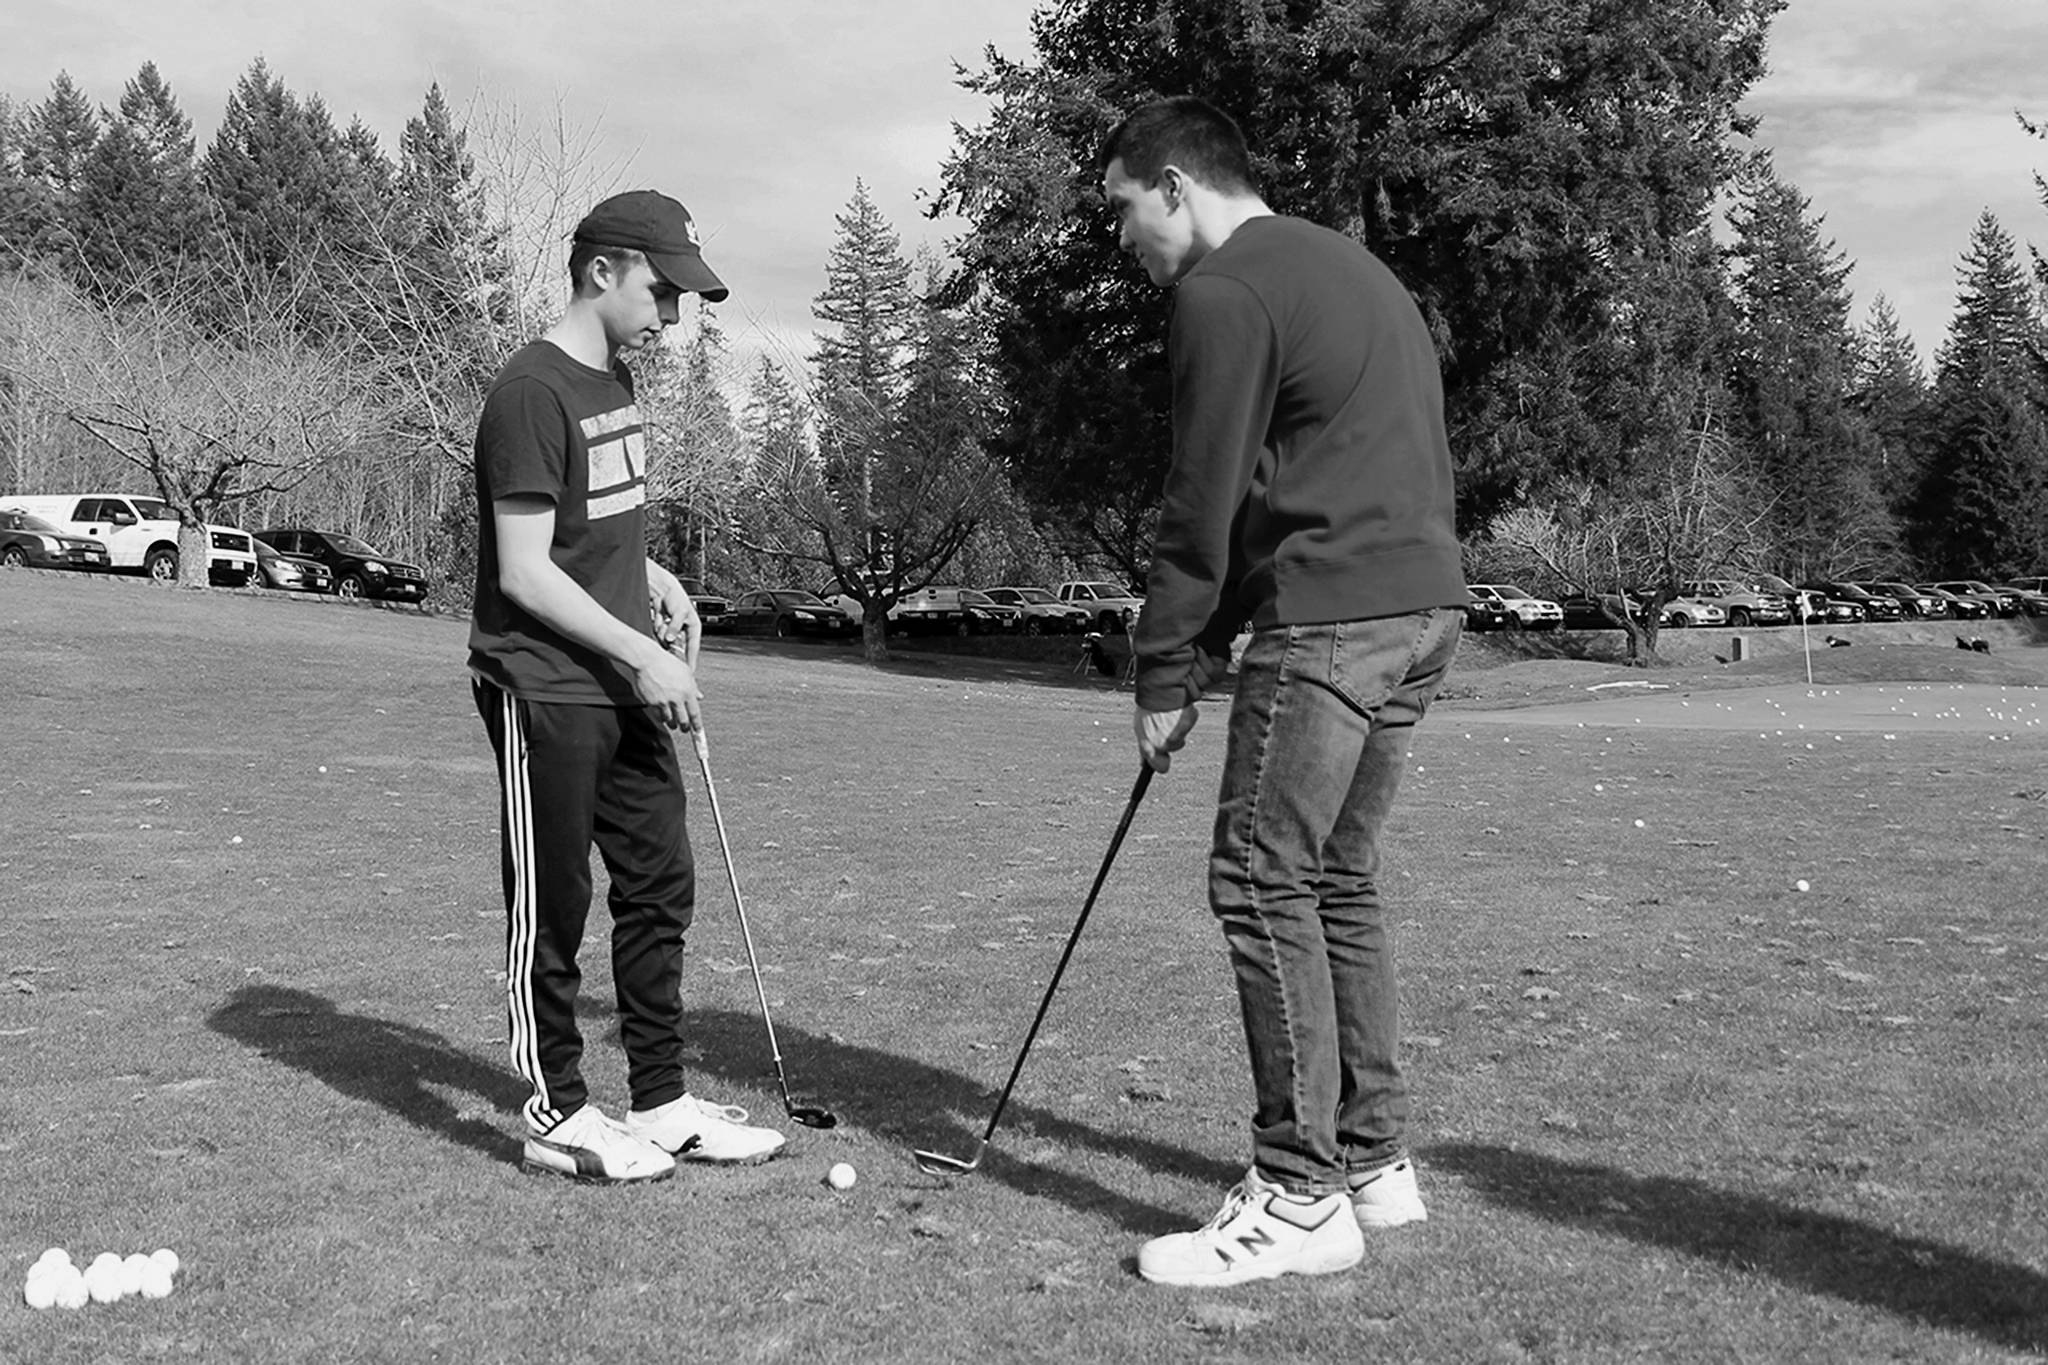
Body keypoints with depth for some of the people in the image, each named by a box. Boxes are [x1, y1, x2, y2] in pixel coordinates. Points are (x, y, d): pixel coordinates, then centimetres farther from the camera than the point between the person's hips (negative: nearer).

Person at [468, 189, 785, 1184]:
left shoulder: (616, 381, 12)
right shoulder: (531, 394, -16)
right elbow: (525, 573, -19)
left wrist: (655, 579, 6)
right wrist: (642, 655, -18)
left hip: (625, 690, 9)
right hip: (543, 693, -9)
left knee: (660, 886, 11)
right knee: (551, 909, 2)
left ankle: (662, 1102, 22)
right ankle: (556, 1116, 15)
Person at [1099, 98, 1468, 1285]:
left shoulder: (1225, 291, -6)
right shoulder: (1353, 265, 23)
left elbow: (1203, 507, -9)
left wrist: (1167, 676, 0)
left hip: (1333, 614, -10)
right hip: (1427, 602, 10)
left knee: (1263, 884, -5)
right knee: (1340, 878, 15)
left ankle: (1303, 1199, -2)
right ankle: (1376, 1160, 21)